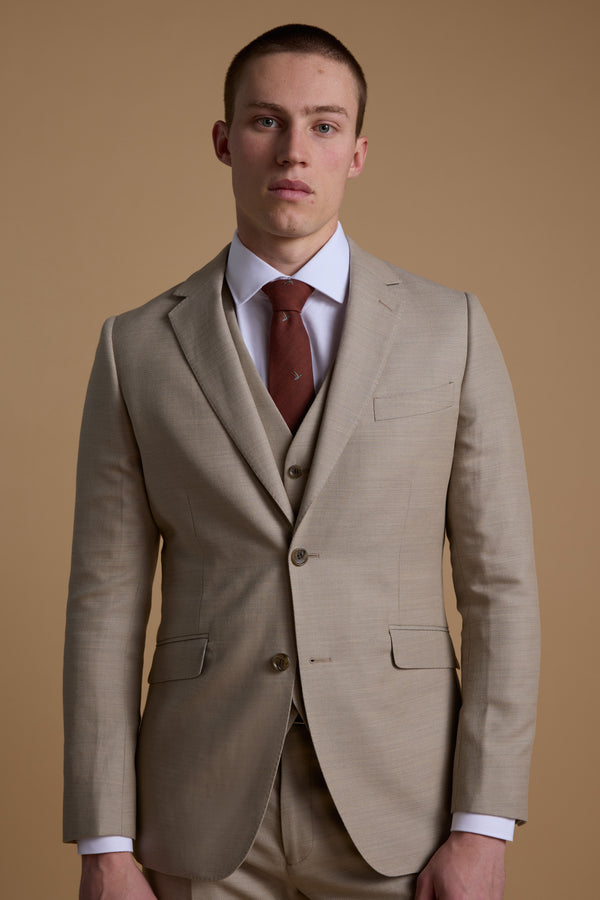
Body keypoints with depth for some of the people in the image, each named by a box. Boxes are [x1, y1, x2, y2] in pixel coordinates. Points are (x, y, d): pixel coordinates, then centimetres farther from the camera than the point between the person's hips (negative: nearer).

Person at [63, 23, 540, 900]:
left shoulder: (450, 329, 1)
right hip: (206, 826, 1)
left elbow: (499, 583, 0)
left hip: (398, 814, 0)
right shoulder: (139, 346, 3)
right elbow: (107, 599, 1)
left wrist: (484, 825, -7)